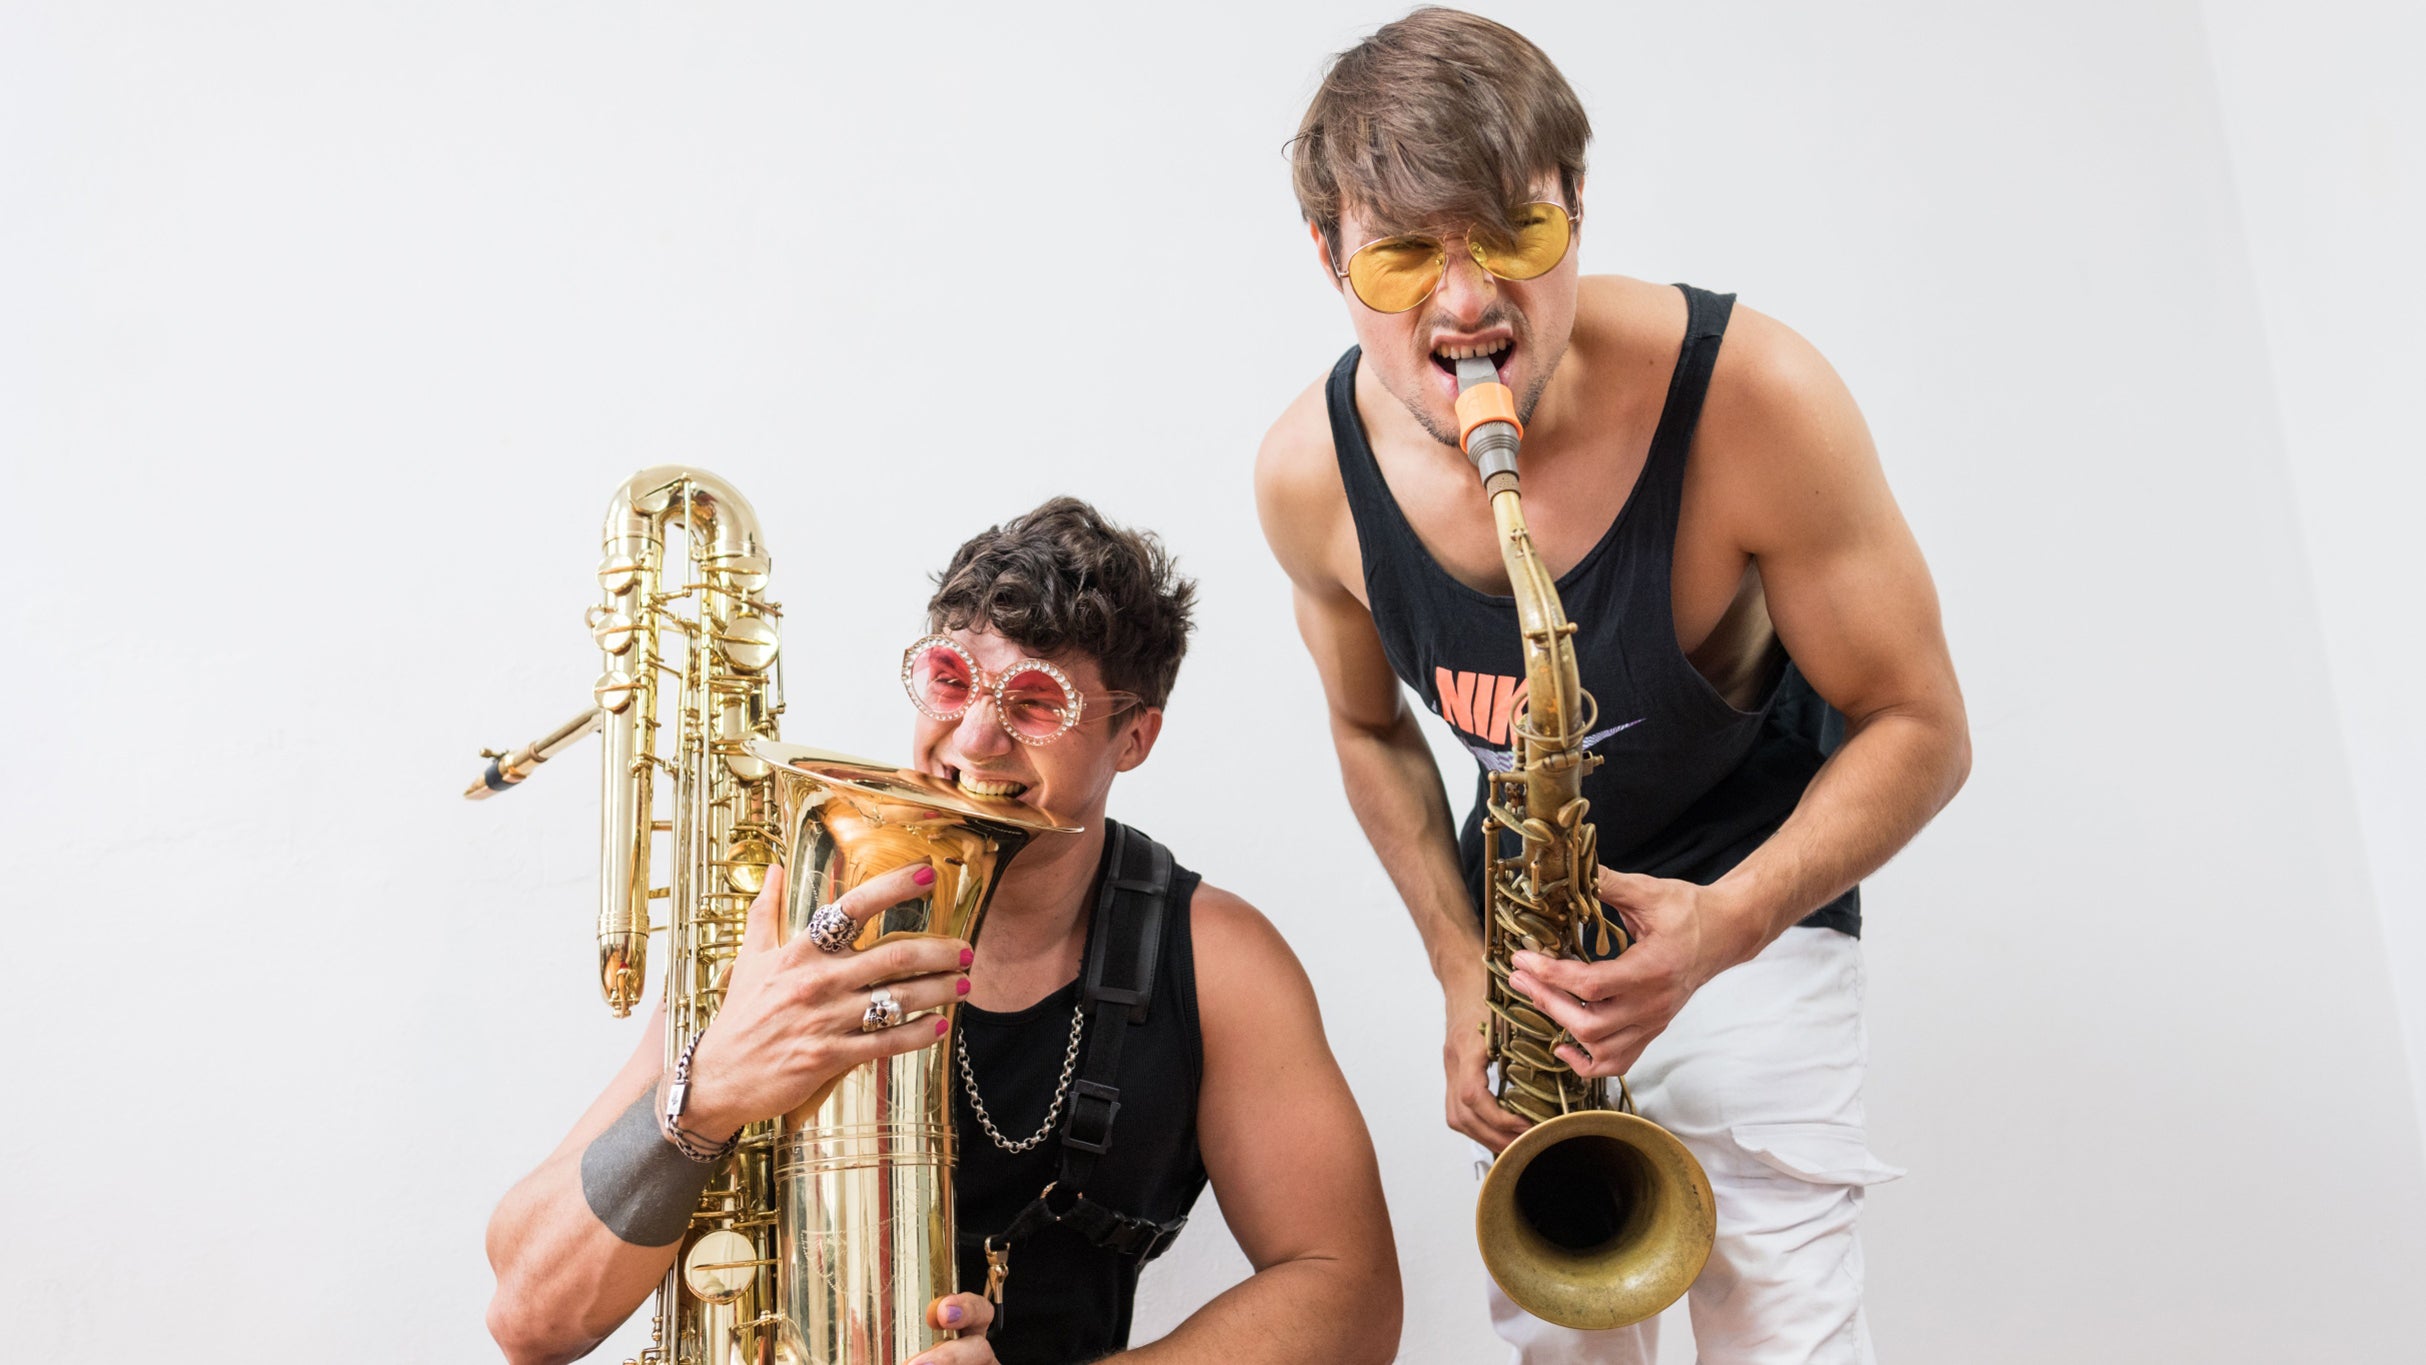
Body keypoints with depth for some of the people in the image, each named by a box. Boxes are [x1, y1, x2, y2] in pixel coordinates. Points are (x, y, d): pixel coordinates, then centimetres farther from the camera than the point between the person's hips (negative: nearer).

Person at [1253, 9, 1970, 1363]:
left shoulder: (1752, 395, -28)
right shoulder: (1308, 475, -17)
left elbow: (1921, 731, -18)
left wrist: (1727, 924, -33)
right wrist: (1464, 968, -6)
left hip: (1756, 890, -3)